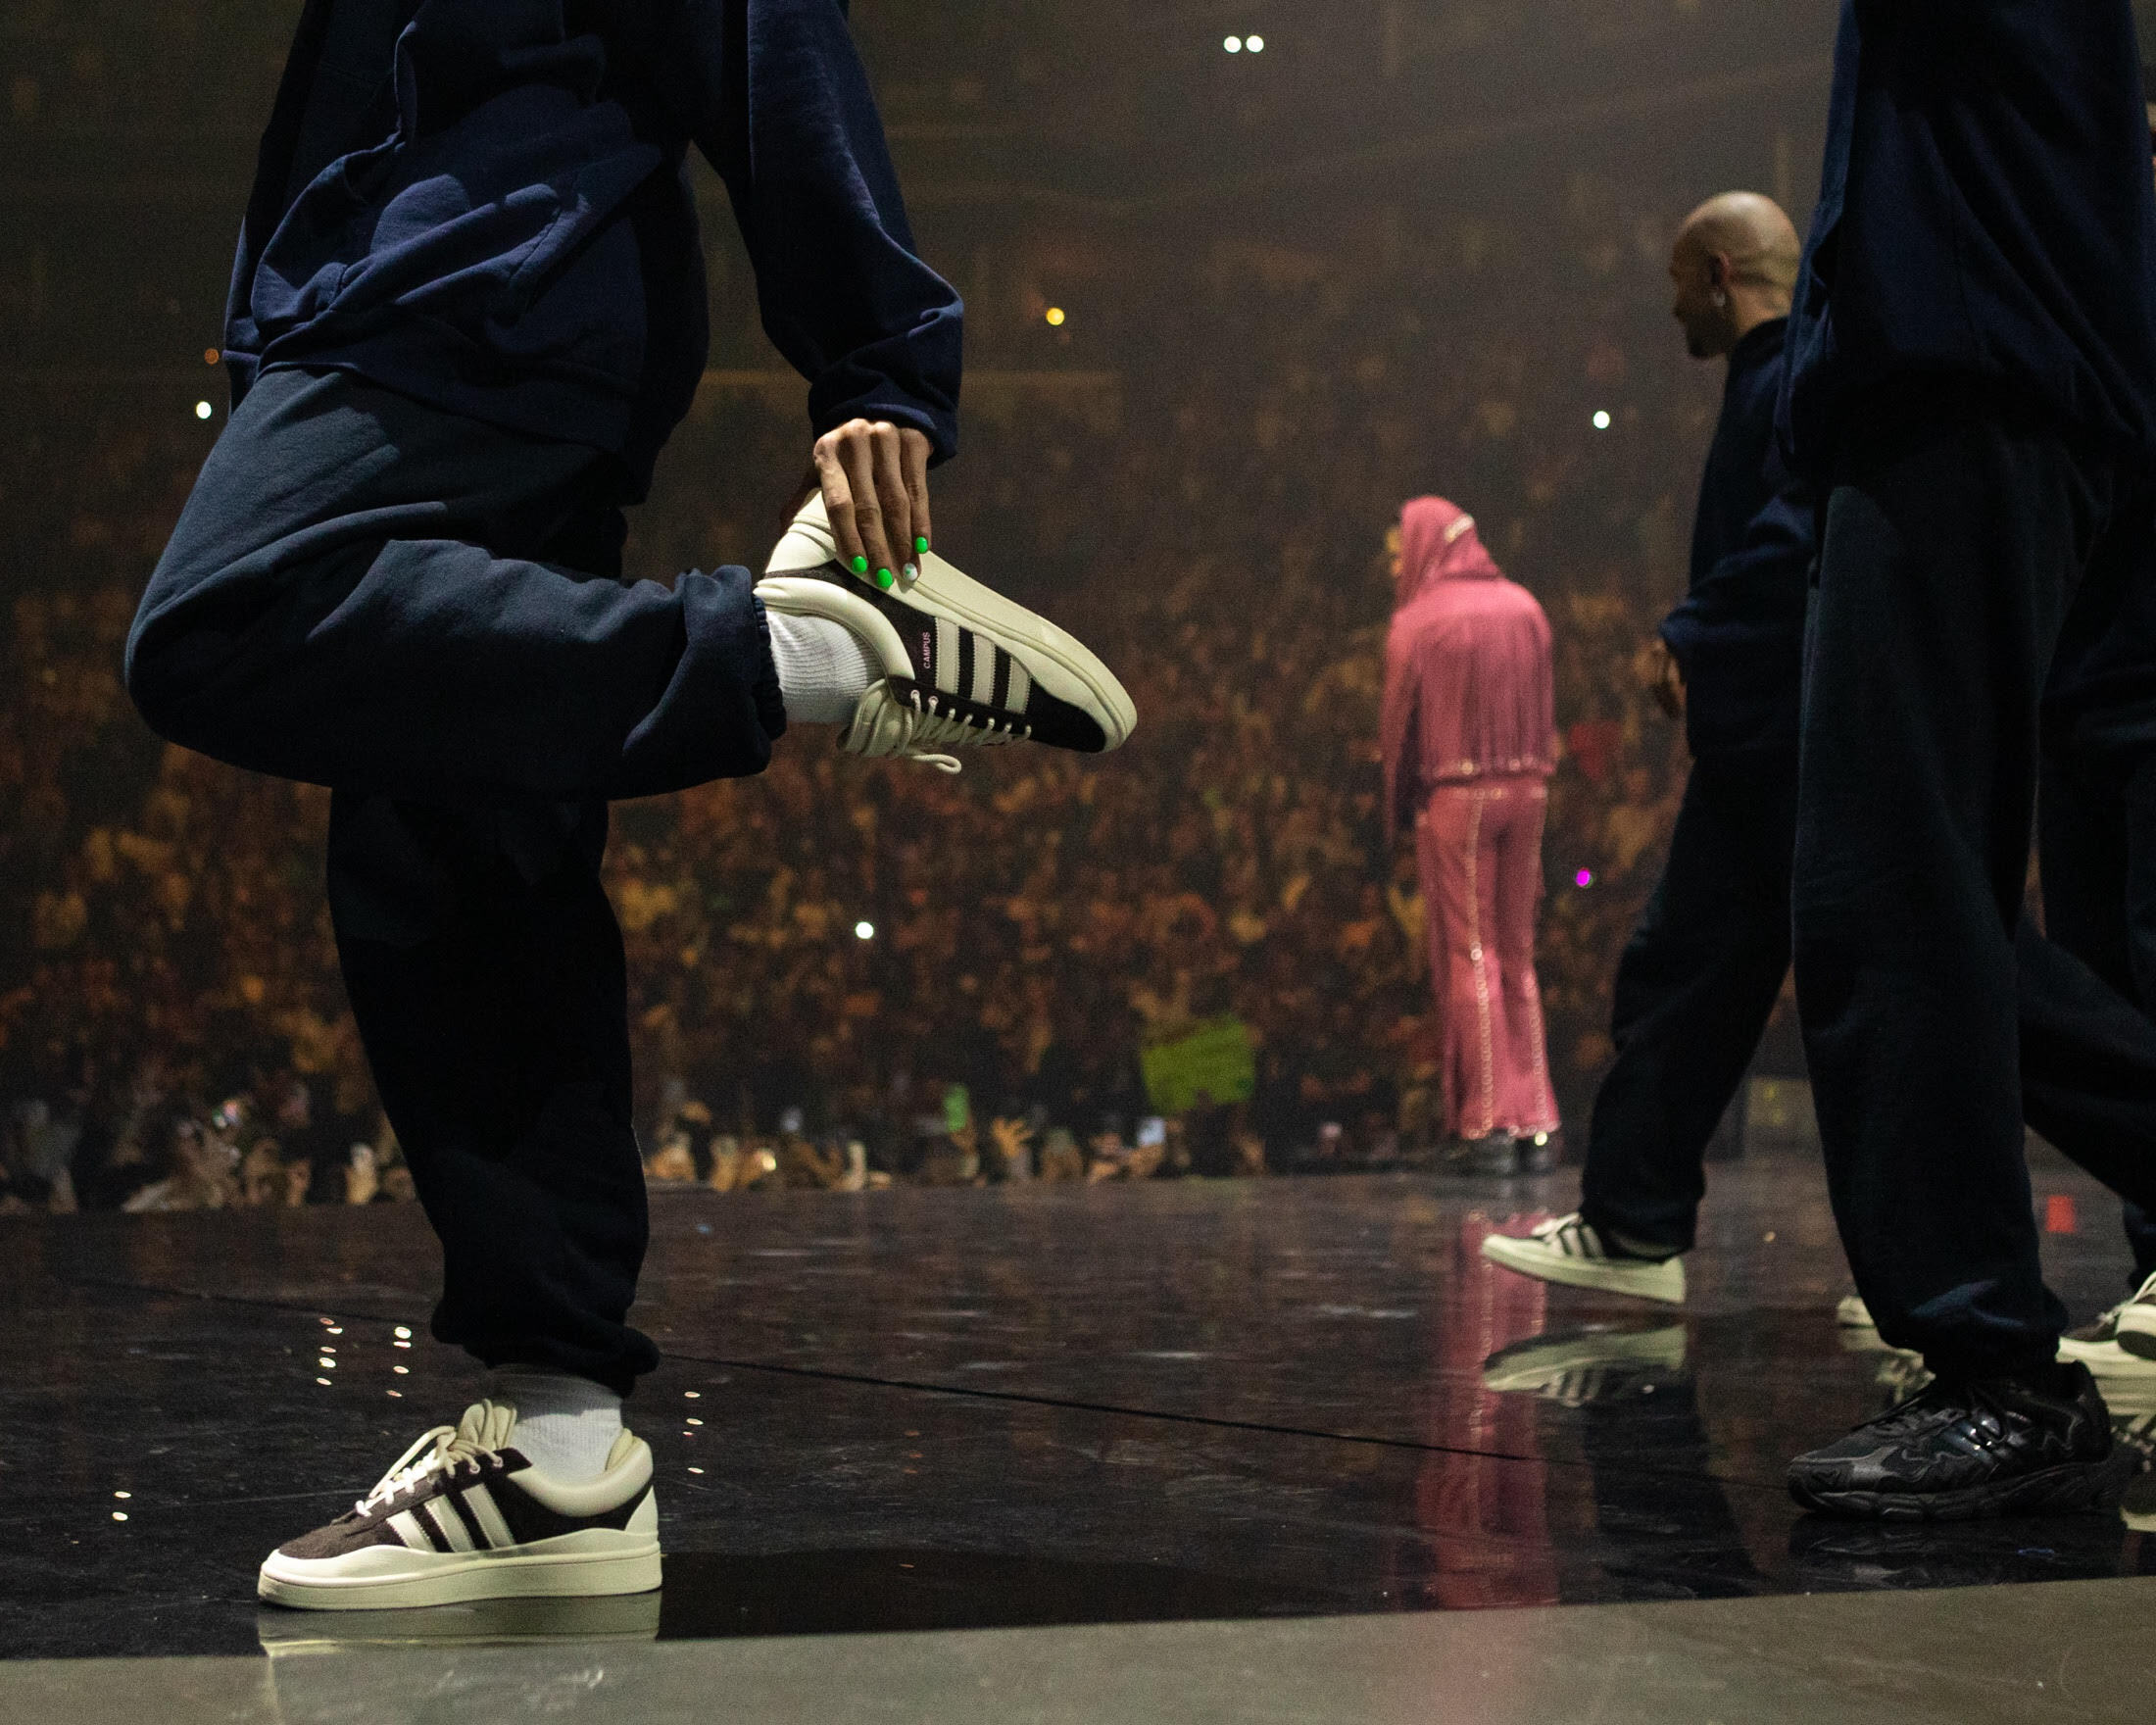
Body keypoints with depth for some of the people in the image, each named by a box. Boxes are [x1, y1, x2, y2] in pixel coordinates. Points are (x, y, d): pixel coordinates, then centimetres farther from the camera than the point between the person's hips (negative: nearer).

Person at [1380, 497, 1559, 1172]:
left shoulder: (1416, 621, -8)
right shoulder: (1525, 608, 7)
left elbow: (1398, 725, -5)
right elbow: (1543, 712, 7)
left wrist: (1397, 813, 6)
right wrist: (1535, 783, 13)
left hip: (1453, 797, -4)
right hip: (1524, 790, 4)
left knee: (1469, 956, 0)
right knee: (1518, 954, 12)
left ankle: (1488, 1124, -2)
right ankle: (1536, 1120, 10)